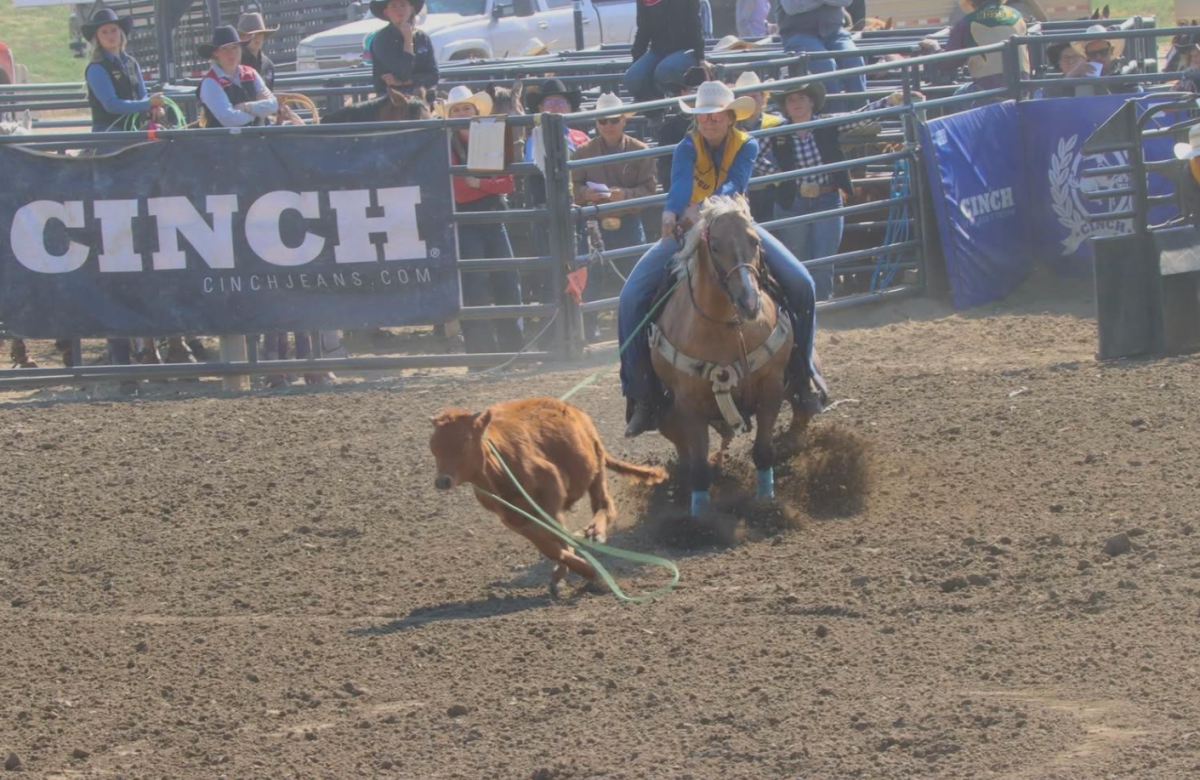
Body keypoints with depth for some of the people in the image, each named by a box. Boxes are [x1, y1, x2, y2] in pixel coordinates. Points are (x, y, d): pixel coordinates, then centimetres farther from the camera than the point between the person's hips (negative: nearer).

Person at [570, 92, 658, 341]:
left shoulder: (639, 151, -2)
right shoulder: (584, 151, 1)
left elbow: (649, 188, -5)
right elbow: (573, 186, 2)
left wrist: (625, 195, -22)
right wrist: (585, 194, -20)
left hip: (629, 222, 0)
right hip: (594, 224, 0)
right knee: (591, 277, 2)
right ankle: (590, 330, 11)